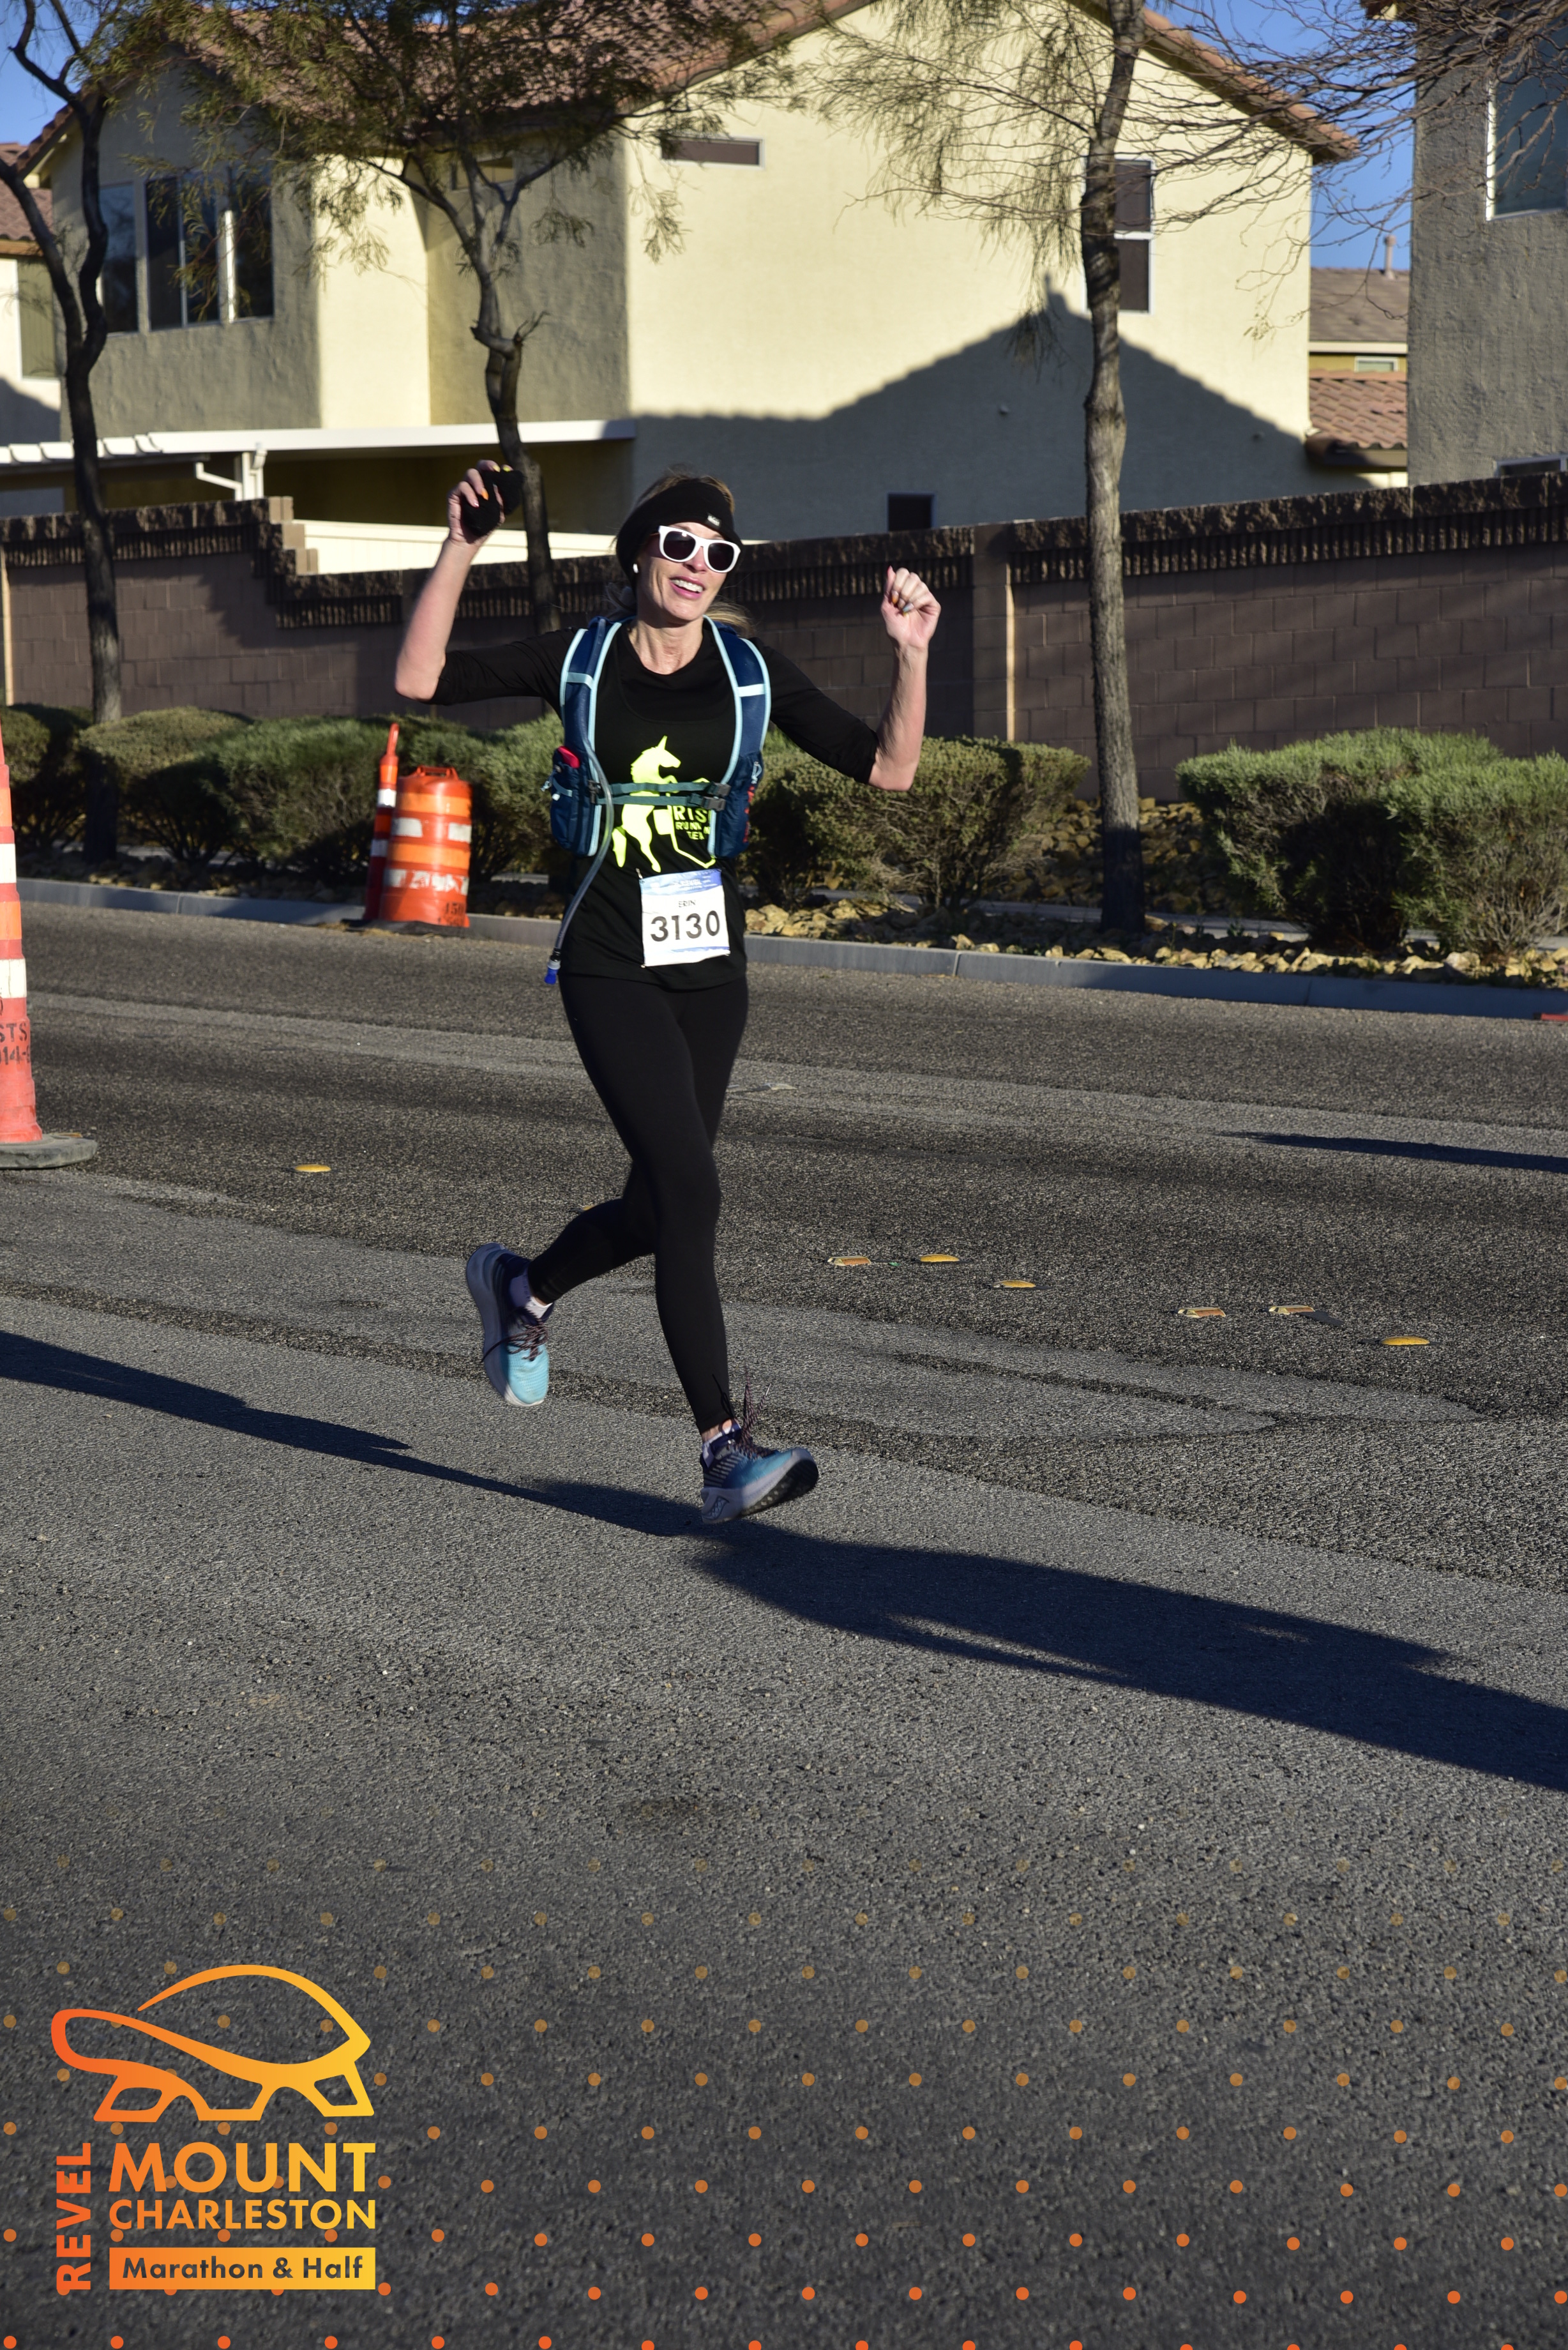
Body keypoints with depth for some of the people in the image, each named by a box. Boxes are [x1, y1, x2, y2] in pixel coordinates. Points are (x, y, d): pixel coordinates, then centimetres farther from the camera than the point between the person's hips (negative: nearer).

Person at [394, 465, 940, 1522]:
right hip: (612, 966, -4)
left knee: (659, 1207, 11)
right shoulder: (581, 658, 0)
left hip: (712, 967, 4)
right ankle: (727, 1451, -13)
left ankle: (522, 1285, 44)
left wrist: (912, 655, -13)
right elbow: (422, 680, -5)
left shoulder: (751, 669, 3)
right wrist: (461, 552, -12)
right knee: (690, 1188, -17)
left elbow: (888, 769, 0)